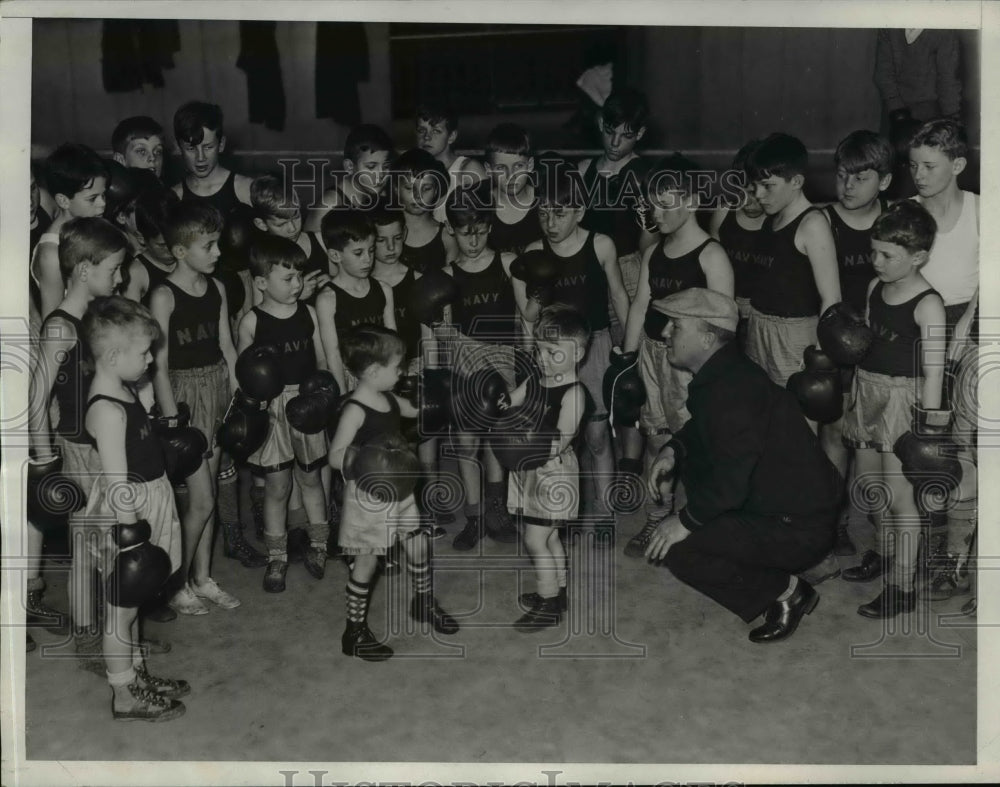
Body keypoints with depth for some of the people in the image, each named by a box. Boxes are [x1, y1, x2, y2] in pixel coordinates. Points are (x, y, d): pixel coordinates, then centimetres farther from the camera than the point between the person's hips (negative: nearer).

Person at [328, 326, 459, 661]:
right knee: (367, 561, 2)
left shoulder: (389, 399, 3)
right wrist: (361, 463, -42)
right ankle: (355, 632, 16)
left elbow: (417, 410, 23)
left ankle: (424, 602, 42)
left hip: (398, 492, 8)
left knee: (418, 544, 18)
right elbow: (335, 455, -26)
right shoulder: (355, 410, -23)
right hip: (368, 497, -8)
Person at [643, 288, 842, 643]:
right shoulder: (718, 374, 7)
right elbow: (700, 428, 26)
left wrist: (686, 521, -16)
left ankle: (787, 591, 0)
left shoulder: (733, 388, -25)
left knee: (678, 549, -18)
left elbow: (731, 479, -28)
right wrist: (672, 451, 6)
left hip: (799, 530, -10)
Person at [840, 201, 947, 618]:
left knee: (899, 494, -2)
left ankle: (903, 587, 7)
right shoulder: (875, 287, 5)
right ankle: (885, 553, 38)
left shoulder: (927, 305, -16)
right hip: (867, 391, 7)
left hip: (901, 397, -7)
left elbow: (933, 372, -16)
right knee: (869, 484, 17)